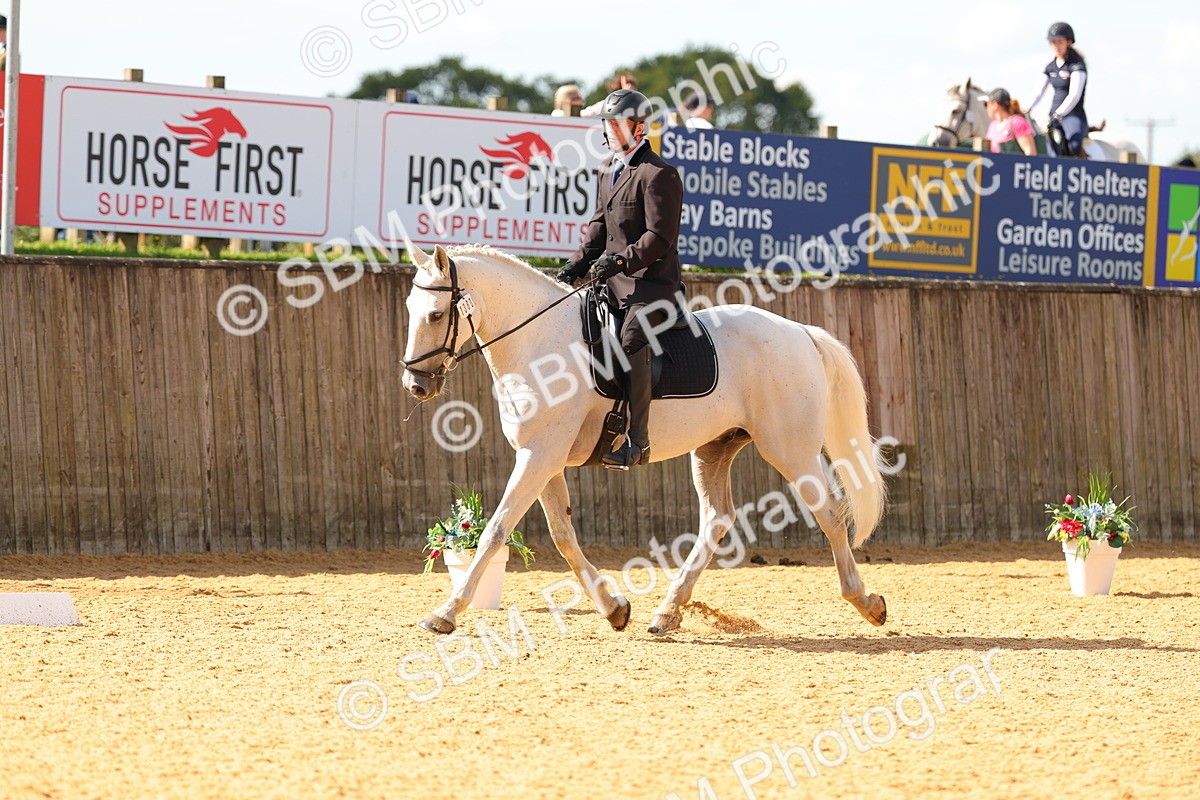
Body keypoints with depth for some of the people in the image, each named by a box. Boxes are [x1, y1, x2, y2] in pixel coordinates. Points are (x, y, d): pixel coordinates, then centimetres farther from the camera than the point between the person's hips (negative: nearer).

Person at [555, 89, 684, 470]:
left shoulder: (658, 174, -13)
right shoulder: (608, 169, 17)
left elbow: (659, 237, -18)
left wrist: (621, 260, -29)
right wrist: (578, 263, 8)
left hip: (652, 282, -10)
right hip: (615, 281, 10)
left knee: (632, 341, -29)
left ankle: (637, 441, -30)